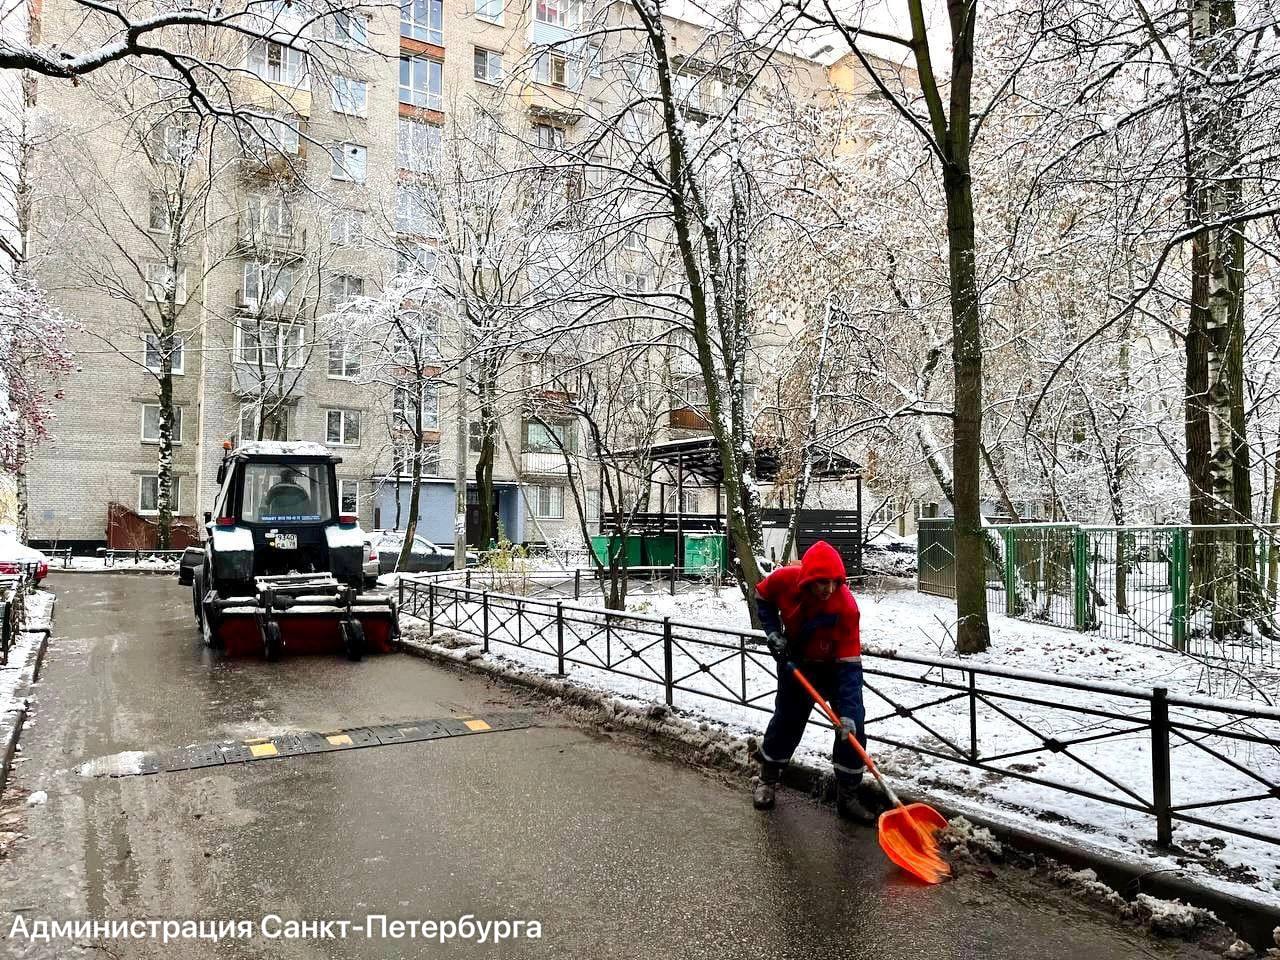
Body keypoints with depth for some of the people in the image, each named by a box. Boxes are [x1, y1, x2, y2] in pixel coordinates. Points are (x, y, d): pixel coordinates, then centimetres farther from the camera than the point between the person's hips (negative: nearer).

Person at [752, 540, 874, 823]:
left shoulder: (846, 606, -35)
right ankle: (767, 779, 31)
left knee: (853, 727, -9)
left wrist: (847, 713, -39)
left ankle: (847, 796, 8)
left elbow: (849, 662, -34)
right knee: (786, 721, 9)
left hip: (836, 665, -1)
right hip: (796, 662, 2)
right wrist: (773, 632, -16)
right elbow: (763, 596, -3)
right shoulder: (785, 579, -28)